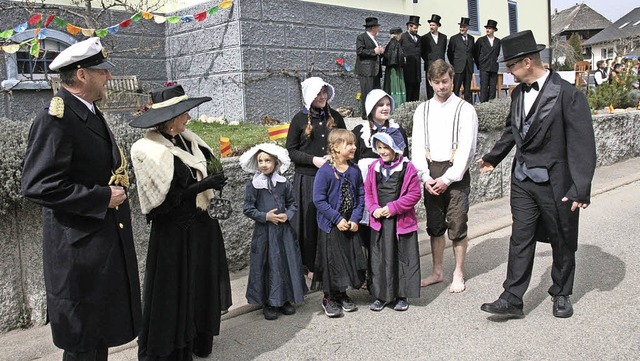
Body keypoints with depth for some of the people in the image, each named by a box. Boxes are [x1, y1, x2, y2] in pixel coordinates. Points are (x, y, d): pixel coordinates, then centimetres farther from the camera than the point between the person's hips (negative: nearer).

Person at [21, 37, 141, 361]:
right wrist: (102, 197, -22)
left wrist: (116, 191, 9)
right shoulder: (55, 120, -18)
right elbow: (37, 186, -24)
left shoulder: (90, 113, 11)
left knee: (102, 330, 21)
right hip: (80, 246, -9)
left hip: (108, 240, 9)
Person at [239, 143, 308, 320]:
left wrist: (287, 215, -9)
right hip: (263, 231, -2)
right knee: (267, 265, 2)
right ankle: (268, 303, 15)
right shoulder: (252, 185, -4)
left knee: (287, 263, 7)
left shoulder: (284, 183, 3)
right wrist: (266, 216, -15)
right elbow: (248, 209, -4)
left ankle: (285, 299, 22)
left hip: (284, 229, 3)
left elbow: (293, 204, 10)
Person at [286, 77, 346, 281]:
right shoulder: (300, 119, 1)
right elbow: (291, 150, 0)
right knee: (310, 222, 3)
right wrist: (314, 160, -13)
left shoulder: (335, 117, 9)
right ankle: (311, 266, 15)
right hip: (307, 178, -2)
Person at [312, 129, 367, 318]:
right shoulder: (325, 171, -15)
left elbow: (361, 196, 5)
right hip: (331, 226, -5)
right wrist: (338, 219, -18)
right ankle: (329, 299, 21)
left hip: (350, 225, 5)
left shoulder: (355, 171, 1)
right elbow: (319, 200, -16)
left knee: (350, 259, 12)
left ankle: (342, 295, 31)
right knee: (332, 261, 3)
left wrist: (355, 219, -7)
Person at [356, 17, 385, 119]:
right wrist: (374, 51, -15)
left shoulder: (374, 39, 24)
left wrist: (380, 51, 10)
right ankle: (365, 114, -7)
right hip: (366, 70, -9)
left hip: (375, 71, 9)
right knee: (367, 92, -10)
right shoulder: (361, 37, -3)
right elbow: (359, 51, -15)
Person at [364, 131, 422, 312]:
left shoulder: (407, 168, -9)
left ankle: (402, 295, 21)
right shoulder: (374, 167, 3)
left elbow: (415, 193, -10)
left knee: (403, 257, 7)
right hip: (379, 221, 3)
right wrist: (374, 209, -8)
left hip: (402, 221, -3)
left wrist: (393, 207, -15)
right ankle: (381, 295, 22)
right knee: (379, 258, 9)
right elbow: (367, 192, 8)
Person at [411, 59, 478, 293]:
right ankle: (437, 272, 24)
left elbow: (467, 149, -8)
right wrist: (425, 177, -6)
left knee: (457, 226, 0)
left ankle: (458, 274, 15)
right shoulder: (422, 111, 10)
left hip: (456, 173, -4)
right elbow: (417, 146, 6)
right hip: (430, 174, 4)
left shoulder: (465, 109, -2)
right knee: (434, 226, 11)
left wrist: (447, 178, -13)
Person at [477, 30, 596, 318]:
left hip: (555, 181, -5)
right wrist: (493, 158, 31)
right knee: (520, 238, 4)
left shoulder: (568, 94, -15)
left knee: (562, 241, 12)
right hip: (523, 179, 5)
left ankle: (561, 294, 32)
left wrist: (580, 189, -19)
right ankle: (512, 299, 9)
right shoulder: (518, 93, 5)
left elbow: (582, 144, -17)